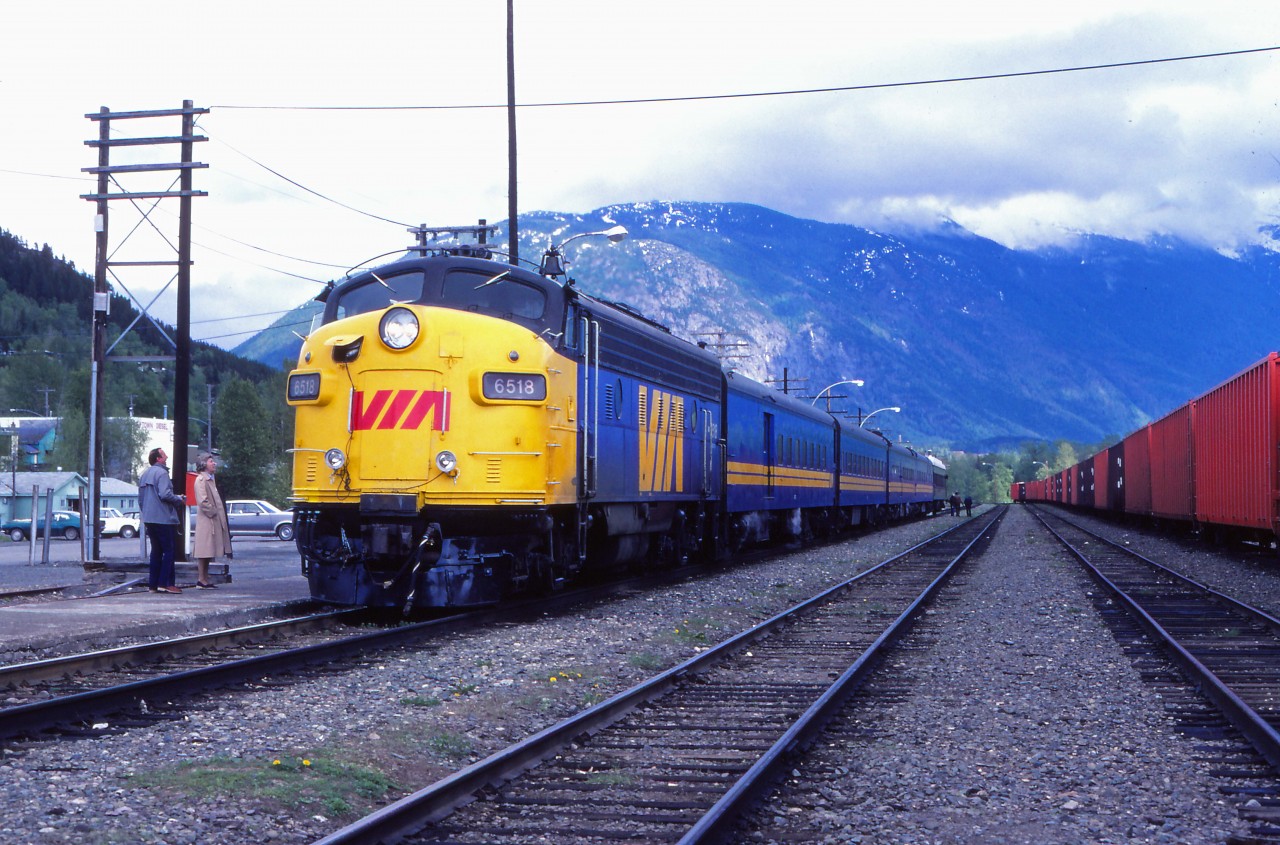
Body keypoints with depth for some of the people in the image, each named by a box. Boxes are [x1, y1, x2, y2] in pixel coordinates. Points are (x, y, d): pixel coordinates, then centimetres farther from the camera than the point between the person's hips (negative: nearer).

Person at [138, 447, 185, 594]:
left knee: (156, 551, 13)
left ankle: (153, 584, 11)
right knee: (169, 550, -5)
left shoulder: (144, 474, 16)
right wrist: (179, 499, -7)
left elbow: (140, 498, 21)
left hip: (149, 519, 9)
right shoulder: (161, 473, -12)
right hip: (164, 518, -9)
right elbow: (165, 494, -22)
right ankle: (165, 583, -12)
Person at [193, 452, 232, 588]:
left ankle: (205, 579, 13)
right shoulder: (201, 479, -11)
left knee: (209, 551, 10)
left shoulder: (210, 480, 20)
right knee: (204, 551, -8)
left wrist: (217, 513, 13)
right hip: (206, 520, -10)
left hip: (213, 520, 10)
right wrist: (212, 512, -14)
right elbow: (203, 501, -20)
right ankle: (201, 580, -6)